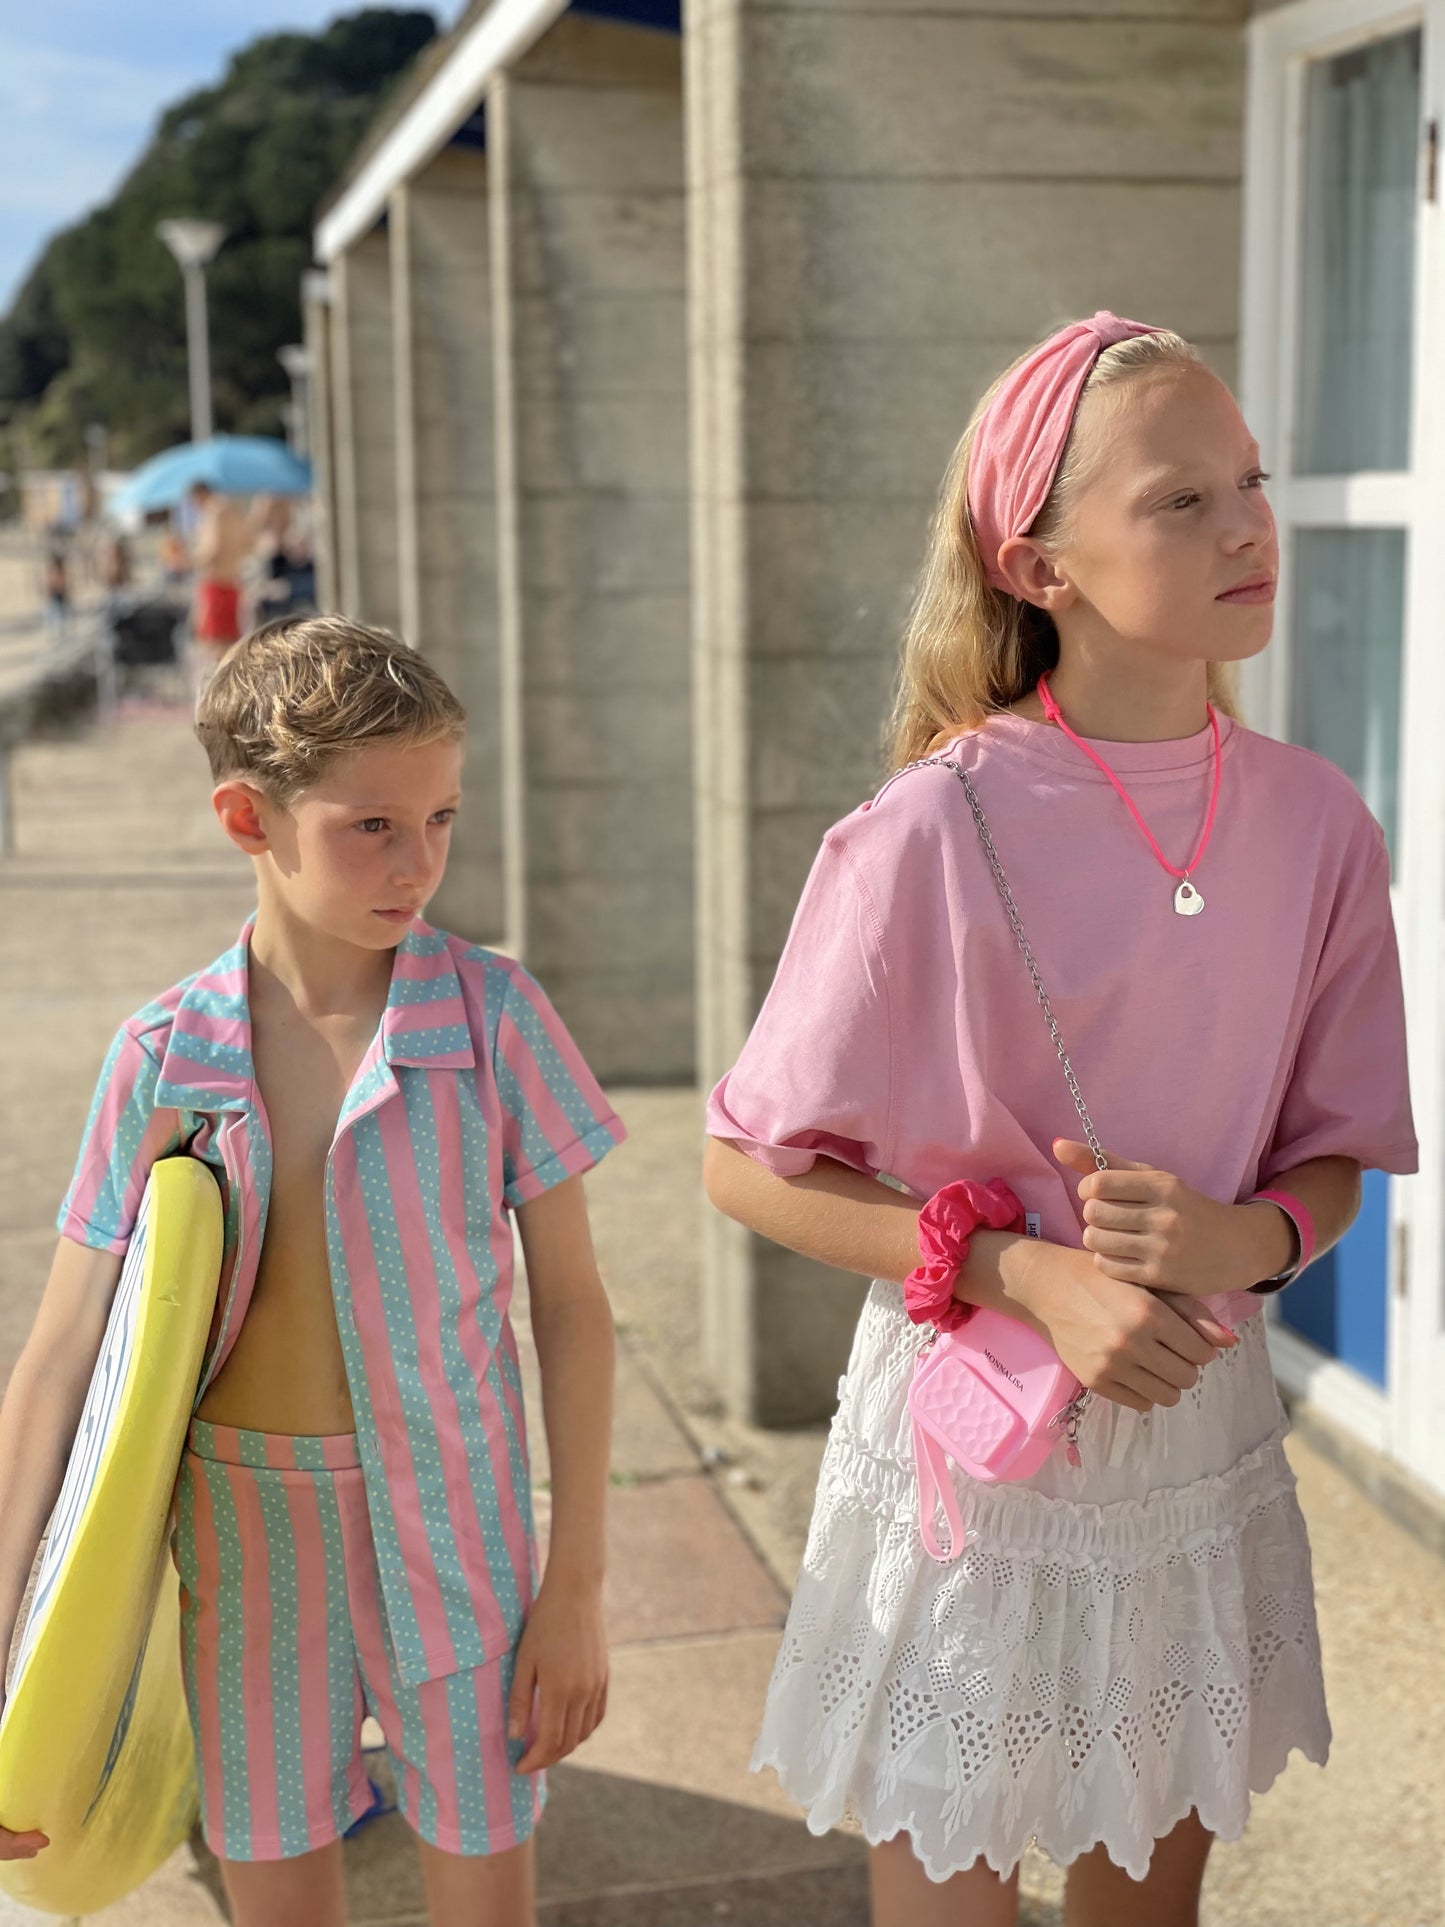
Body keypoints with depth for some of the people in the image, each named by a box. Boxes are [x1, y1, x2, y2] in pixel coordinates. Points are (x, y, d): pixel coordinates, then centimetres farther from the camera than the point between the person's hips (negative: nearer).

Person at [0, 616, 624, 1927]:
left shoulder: (492, 1013, -11)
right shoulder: (163, 1056, -7)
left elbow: (571, 1304, -5)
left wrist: (577, 1582, -5)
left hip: (452, 1524, -1)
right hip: (244, 1532, 2)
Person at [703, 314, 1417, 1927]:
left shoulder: (1314, 822, -6)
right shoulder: (935, 835, -19)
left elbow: (1337, 1157, 5)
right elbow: (748, 1166, -11)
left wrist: (1247, 1236, -17)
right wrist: (1024, 1274, -21)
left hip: (1203, 1442, 4)